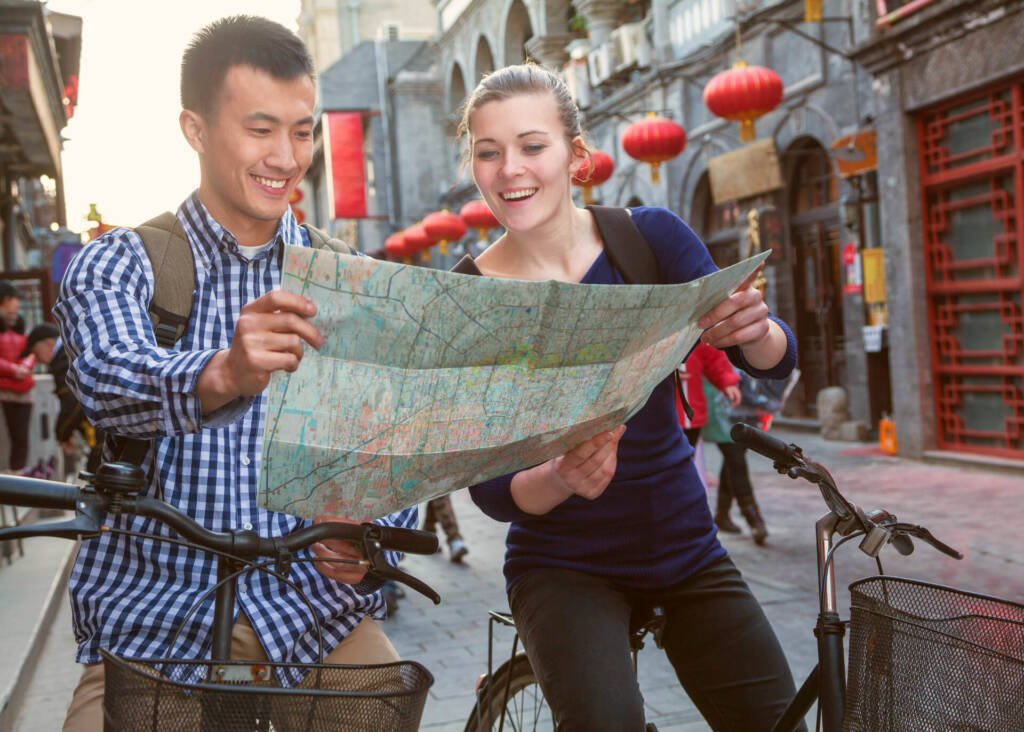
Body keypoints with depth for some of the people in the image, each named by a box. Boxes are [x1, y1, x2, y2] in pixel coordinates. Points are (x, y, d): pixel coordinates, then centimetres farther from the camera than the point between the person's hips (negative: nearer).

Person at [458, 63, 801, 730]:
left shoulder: (651, 236, -7)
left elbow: (776, 360, -13)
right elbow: (491, 491, -14)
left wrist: (754, 328, -36)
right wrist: (563, 478, -35)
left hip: (684, 546, 3)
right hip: (565, 565, -2)